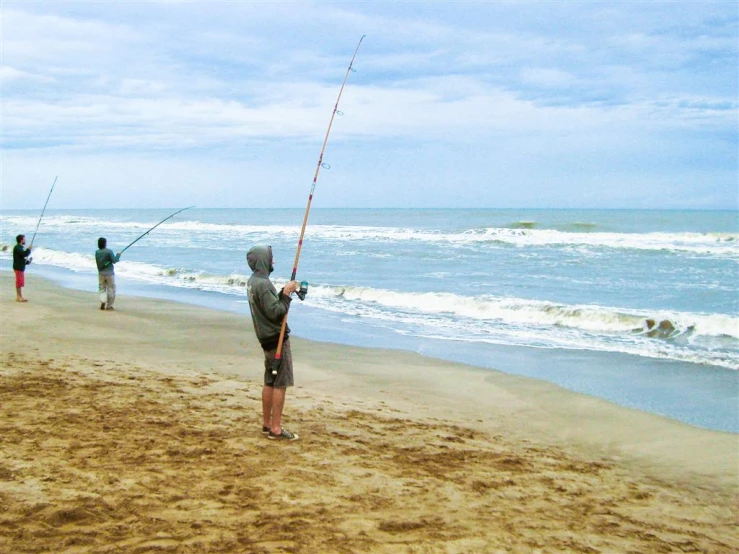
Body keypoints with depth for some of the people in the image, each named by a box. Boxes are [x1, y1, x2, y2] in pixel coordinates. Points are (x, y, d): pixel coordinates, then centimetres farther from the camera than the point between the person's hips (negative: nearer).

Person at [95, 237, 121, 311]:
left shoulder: (97, 252, 2)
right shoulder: (109, 251, -12)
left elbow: (98, 262, 9)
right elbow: (114, 261, -12)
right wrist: (118, 255, 4)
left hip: (101, 273, 4)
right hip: (109, 273, -4)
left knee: (102, 289, 13)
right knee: (111, 289, 6)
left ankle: (103, 301, -10)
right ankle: (109, 305, 8)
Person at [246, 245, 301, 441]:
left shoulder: (253, 281, 11)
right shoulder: (263, 284, -20)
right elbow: (275, 312, -23)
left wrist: (284, 292, 4)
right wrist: (286, 294, -13)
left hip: (267, 338, 10)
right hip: (276, 338, -10)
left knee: (270, 382, 15)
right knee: (281, 383, -6)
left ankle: (267, 424, 22)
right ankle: (276, 429, -4)